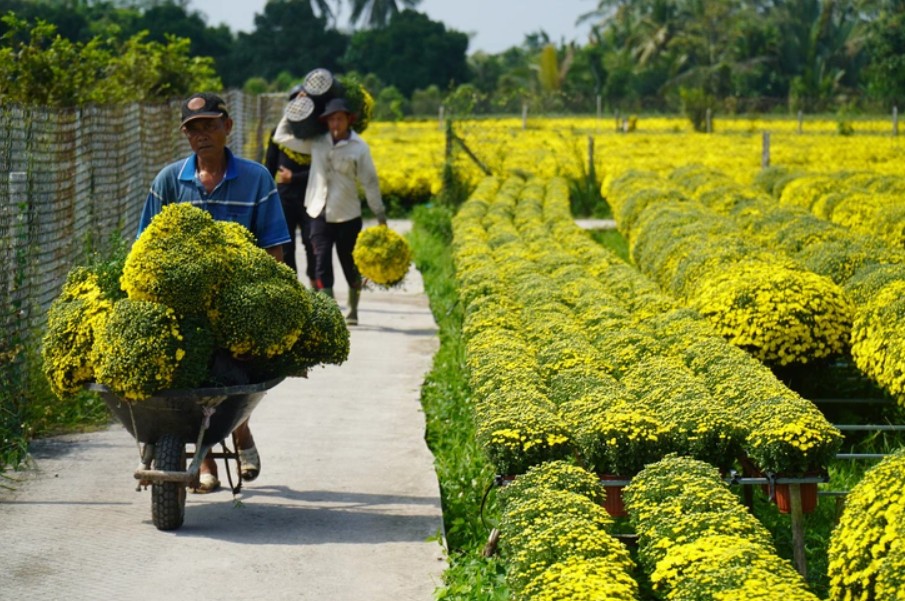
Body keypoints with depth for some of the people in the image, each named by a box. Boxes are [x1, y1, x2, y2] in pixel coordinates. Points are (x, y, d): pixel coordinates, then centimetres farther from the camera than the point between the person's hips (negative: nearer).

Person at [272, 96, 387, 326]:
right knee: (322, 265, -8)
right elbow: (281, 136, 12)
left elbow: (370, 182, -2)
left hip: (348, 216, -2)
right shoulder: (316, 143, 3)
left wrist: (380, 215, -2)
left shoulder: (359, 147, -5)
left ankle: (353, 311, 29)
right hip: (320, 214, 2)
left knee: (350, 266, 10)